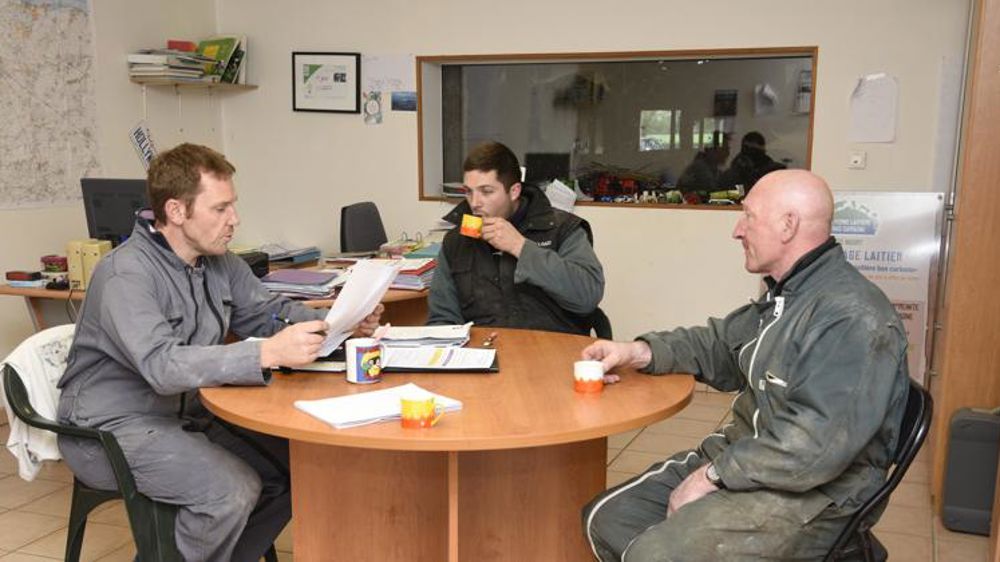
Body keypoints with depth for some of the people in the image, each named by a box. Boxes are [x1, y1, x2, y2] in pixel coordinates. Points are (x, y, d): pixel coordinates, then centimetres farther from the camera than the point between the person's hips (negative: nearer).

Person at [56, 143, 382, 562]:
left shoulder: (221, 264, 2)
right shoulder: (125, 273, -23)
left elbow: (268, 312, 9)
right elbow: (162, 366, -35)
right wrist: (268, 354, -45)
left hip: (187, 415, 8)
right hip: (114, 428, -8)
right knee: (233, 490, -26)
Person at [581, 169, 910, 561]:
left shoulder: (852, 318, -21)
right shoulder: (782, 295, 12)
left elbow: (816, 446, -28)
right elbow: (721, 344, 21)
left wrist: (714, 475, -19)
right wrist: (640, 351, 4)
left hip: (813, 495, -9)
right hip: (744, 456, 9)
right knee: (606, 518, 1)